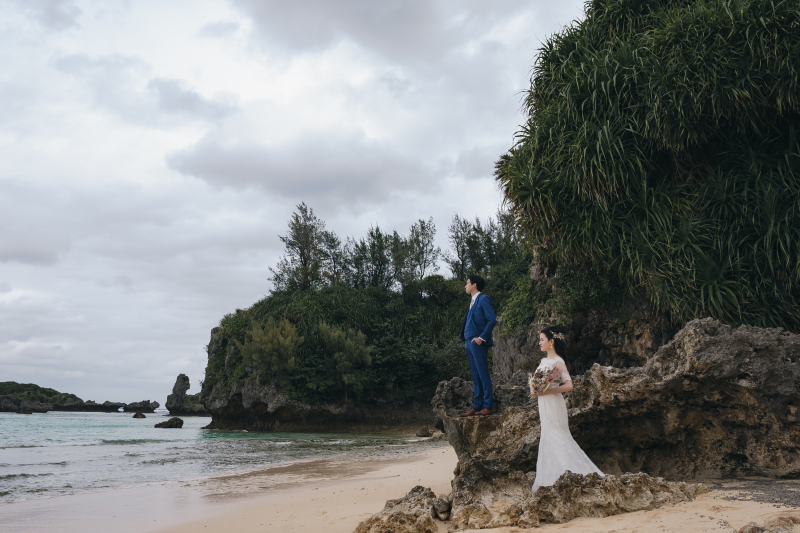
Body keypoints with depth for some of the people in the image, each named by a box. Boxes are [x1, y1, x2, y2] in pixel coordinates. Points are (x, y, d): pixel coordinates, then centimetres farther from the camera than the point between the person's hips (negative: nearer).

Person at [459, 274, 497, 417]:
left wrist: (481, 337, -18)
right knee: (475, 377, 10)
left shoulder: (484, 299, -7)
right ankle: (476, 407, 14)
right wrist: (466, 341, 13)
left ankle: (487, 407, -2)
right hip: (470, 343, 9)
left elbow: (492, 320, -14)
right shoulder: (473, 301, 20)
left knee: (483, 375, -6)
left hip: (478, 343, -9)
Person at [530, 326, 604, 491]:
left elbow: (568, 385, -23)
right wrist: (535, 391, 4)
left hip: (554, 404, -9)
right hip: (543, 405, 9)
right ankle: (549, 478, 20)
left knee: (557, 438, -5)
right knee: (548, 439, 12)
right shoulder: (543, 361, 11)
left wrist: (545, 392, -24)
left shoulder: (558, 362, -15)